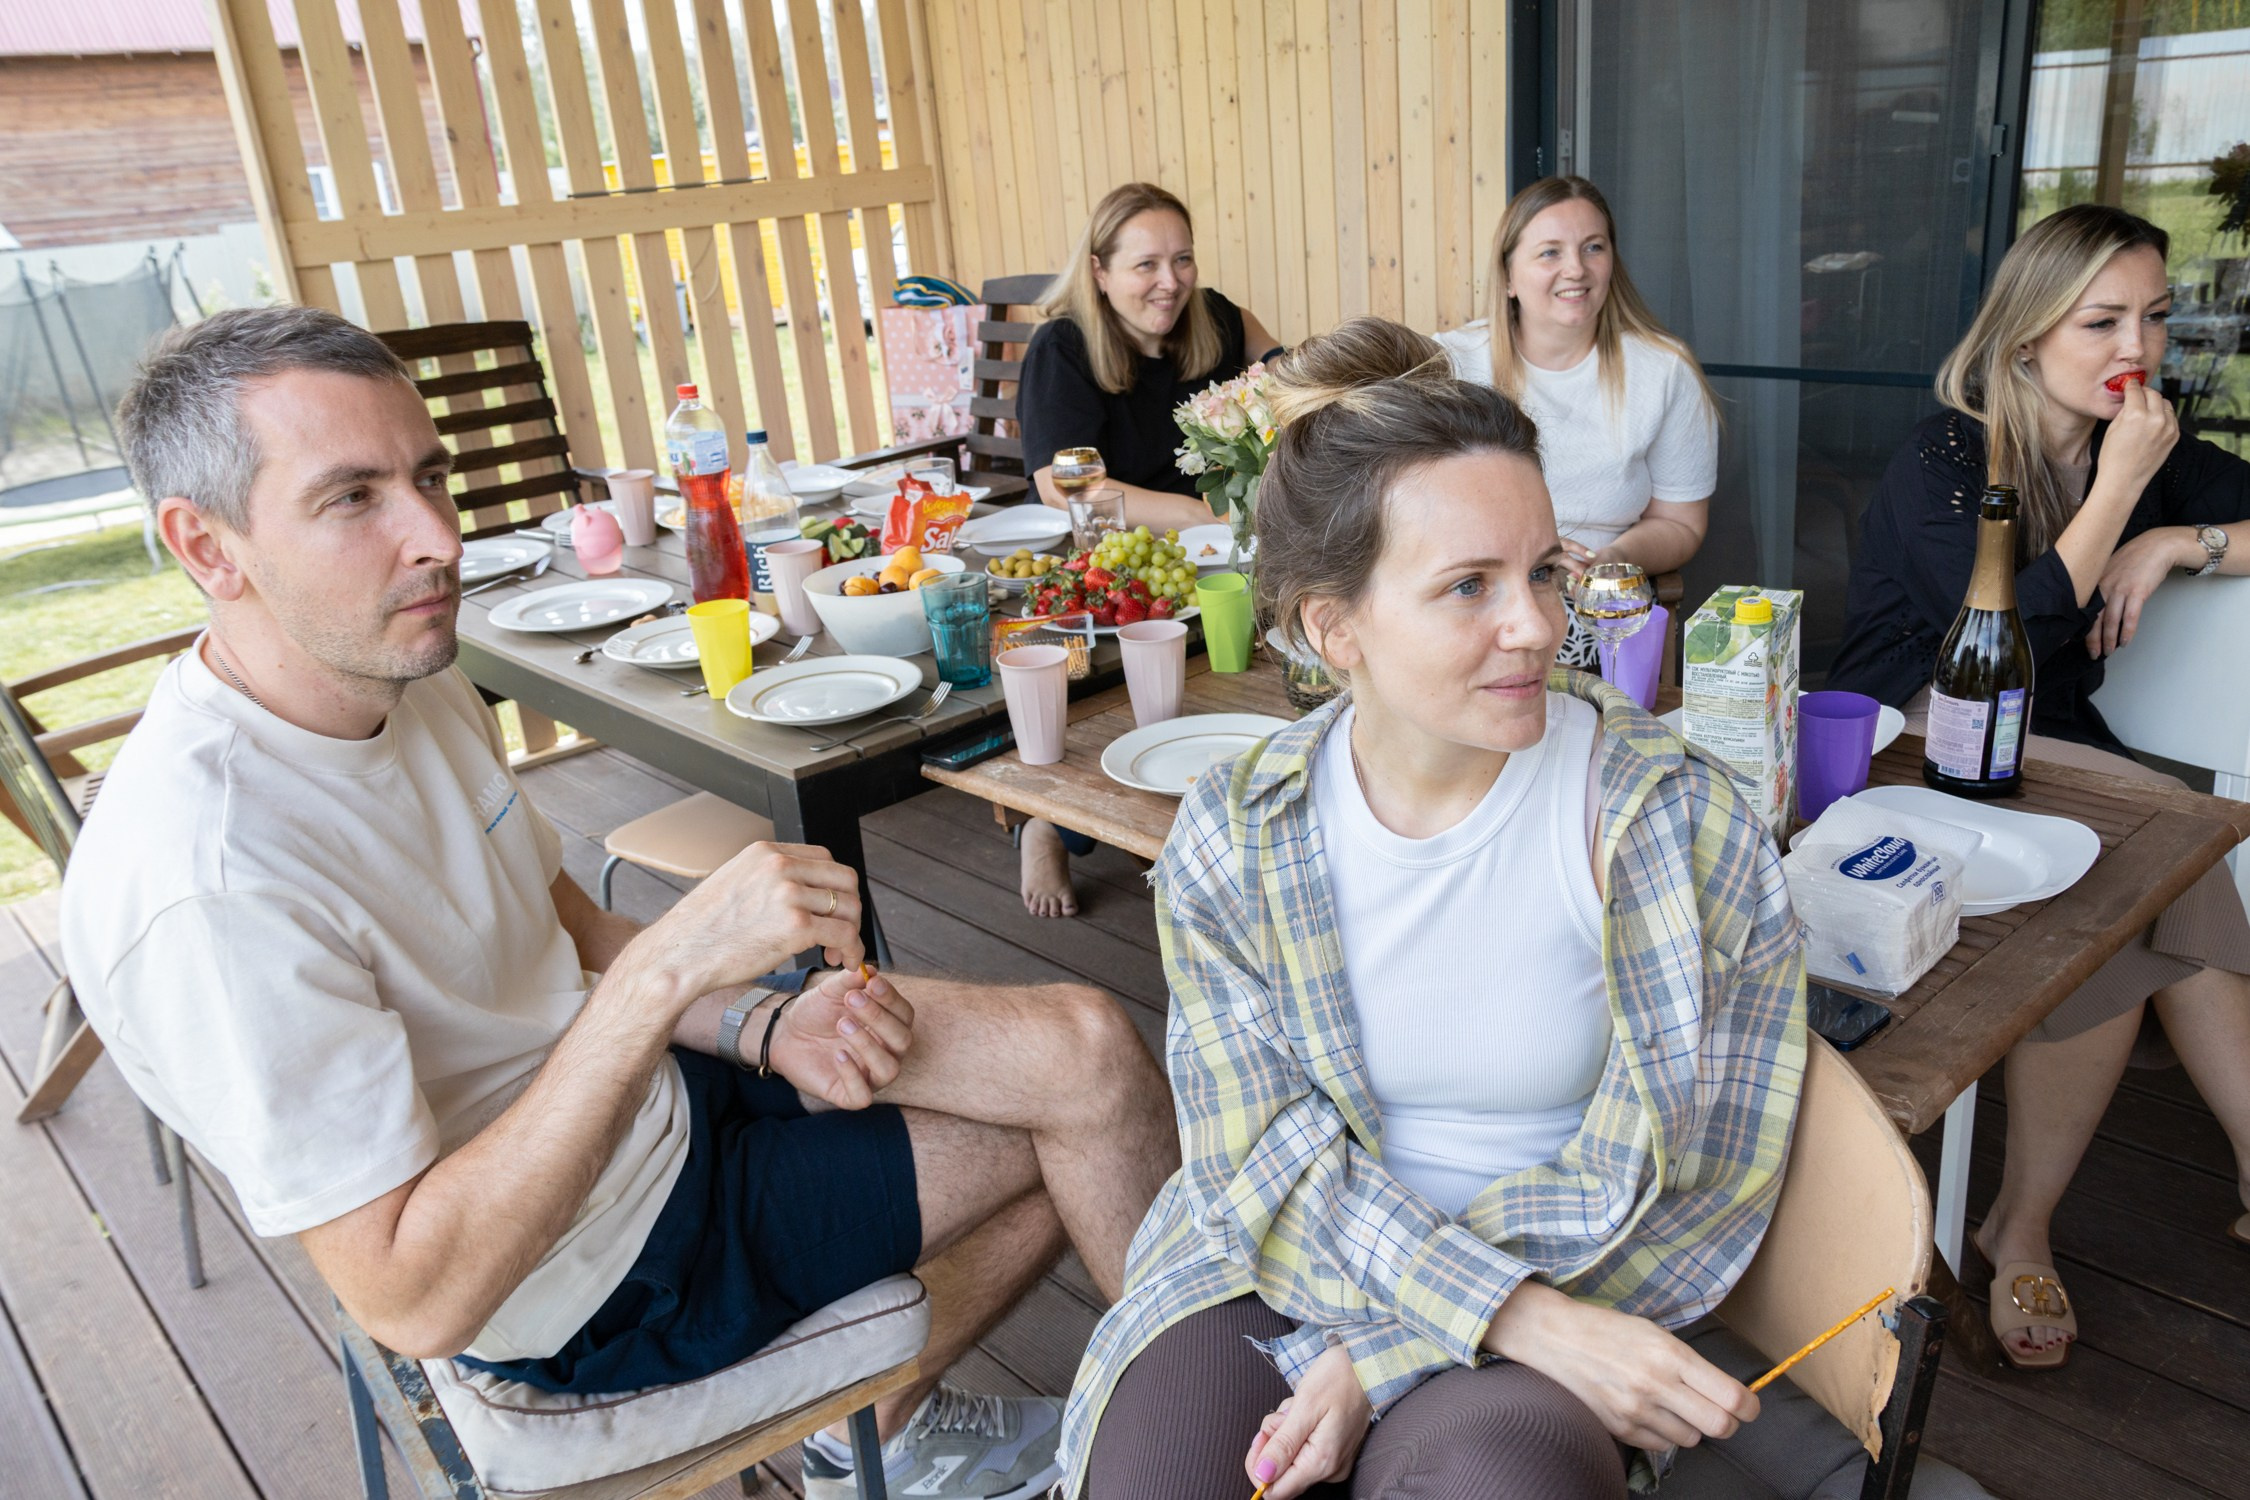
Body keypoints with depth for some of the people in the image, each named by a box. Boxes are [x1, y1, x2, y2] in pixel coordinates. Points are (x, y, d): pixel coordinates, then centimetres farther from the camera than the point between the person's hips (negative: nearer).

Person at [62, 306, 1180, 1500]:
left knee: (1085, 1054, 3)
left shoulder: (410, 684, -2)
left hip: (656, 1084, 8)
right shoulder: (208, 882, -30)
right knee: (1089, 1101, -7)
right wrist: (669, 969, -35)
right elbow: (415, 1300, -29)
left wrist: (767, 1024, -10)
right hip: (604, 1274, -8)